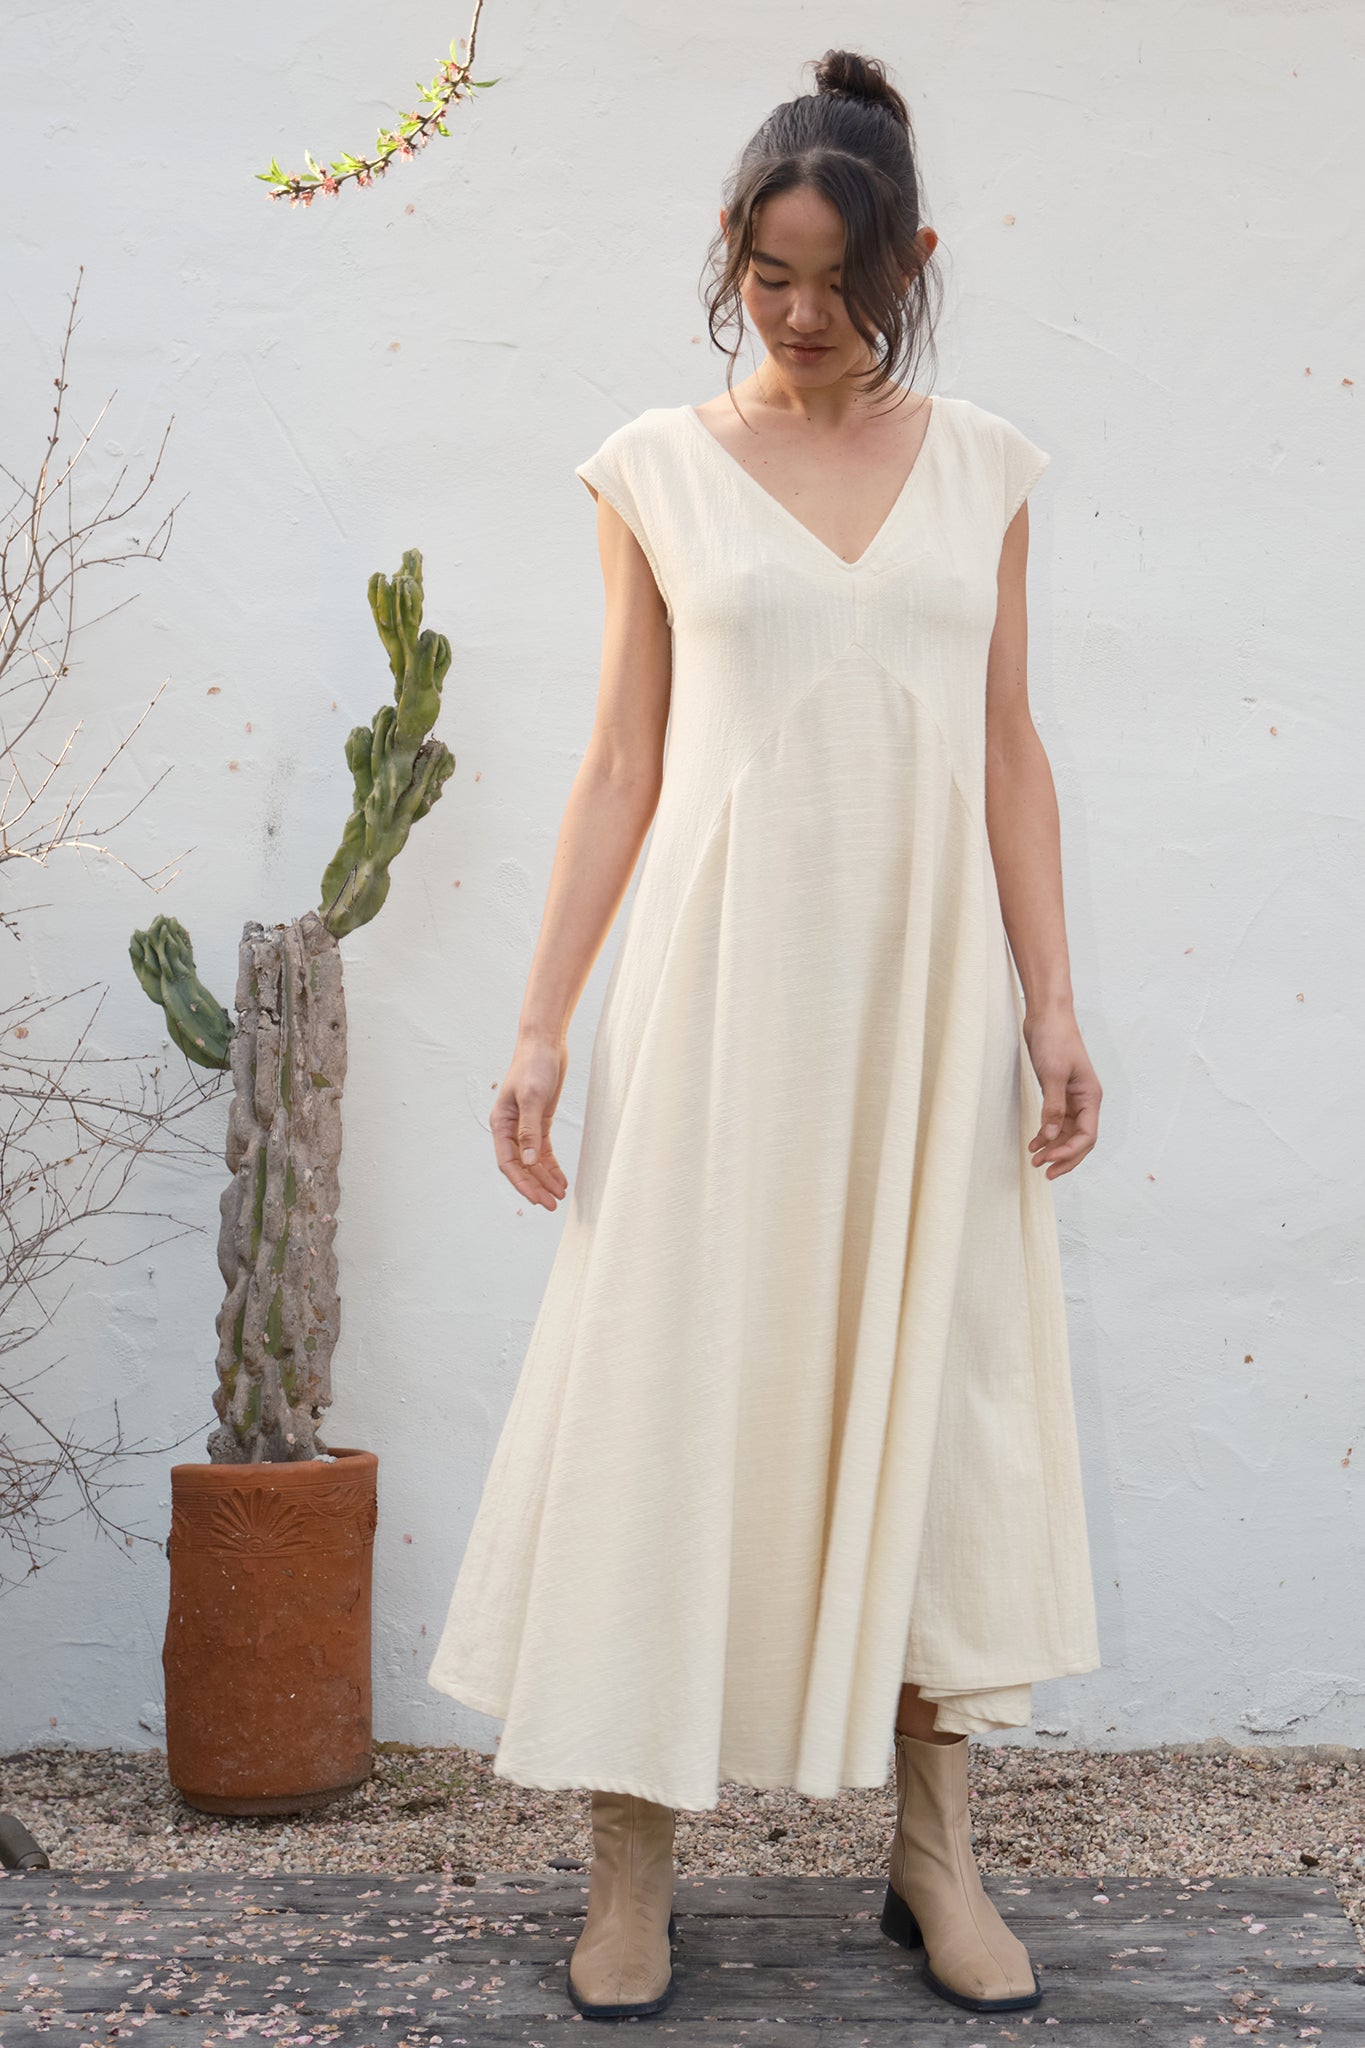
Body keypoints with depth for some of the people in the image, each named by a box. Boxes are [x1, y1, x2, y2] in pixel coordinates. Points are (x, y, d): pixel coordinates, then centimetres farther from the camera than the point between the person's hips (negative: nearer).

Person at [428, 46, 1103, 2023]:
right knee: (678, 1373, -1)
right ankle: (633, 1864, 9)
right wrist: (542, 1020, -2)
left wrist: (1053, 1005, 1)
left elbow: (1011, 752, 8)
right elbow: (623, 765, 3)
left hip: (929, 974, 2)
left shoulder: (981, 465, 8)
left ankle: (936, 1849, 17)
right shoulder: (660, 469, 4)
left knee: (935, 1382, 5)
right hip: (726, 972, -2)